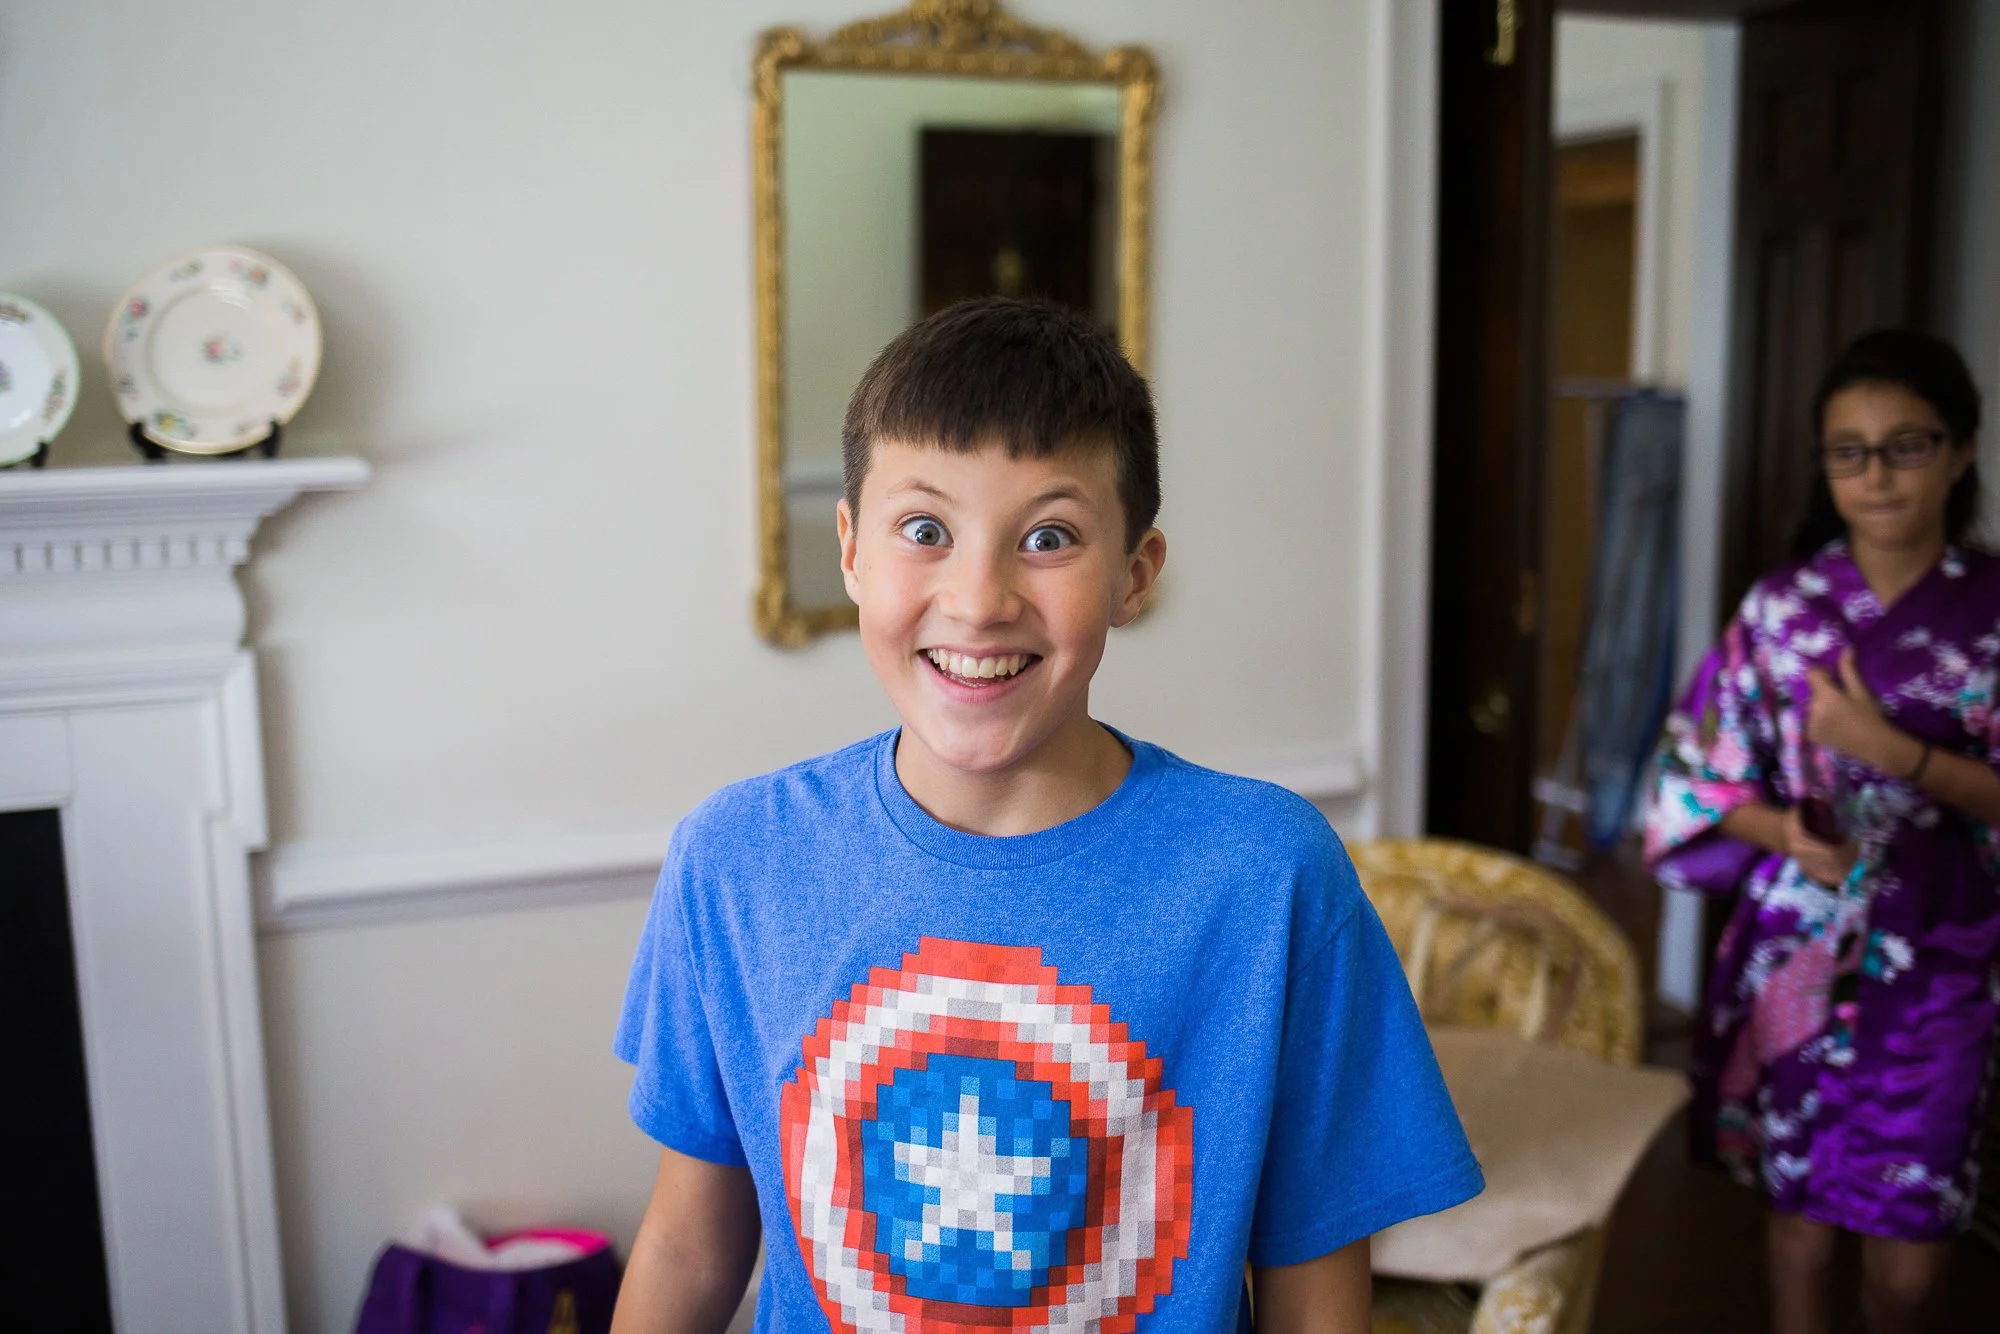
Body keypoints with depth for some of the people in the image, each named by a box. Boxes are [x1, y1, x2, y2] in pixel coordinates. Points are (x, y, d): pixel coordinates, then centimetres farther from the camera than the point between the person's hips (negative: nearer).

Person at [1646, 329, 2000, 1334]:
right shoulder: (1781, 608, -2)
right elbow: (1706, 772, 1)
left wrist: (1891, 750, -20)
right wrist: (1785, 833, -18)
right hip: (1797, 950, 1)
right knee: (1800, 1212, 13)